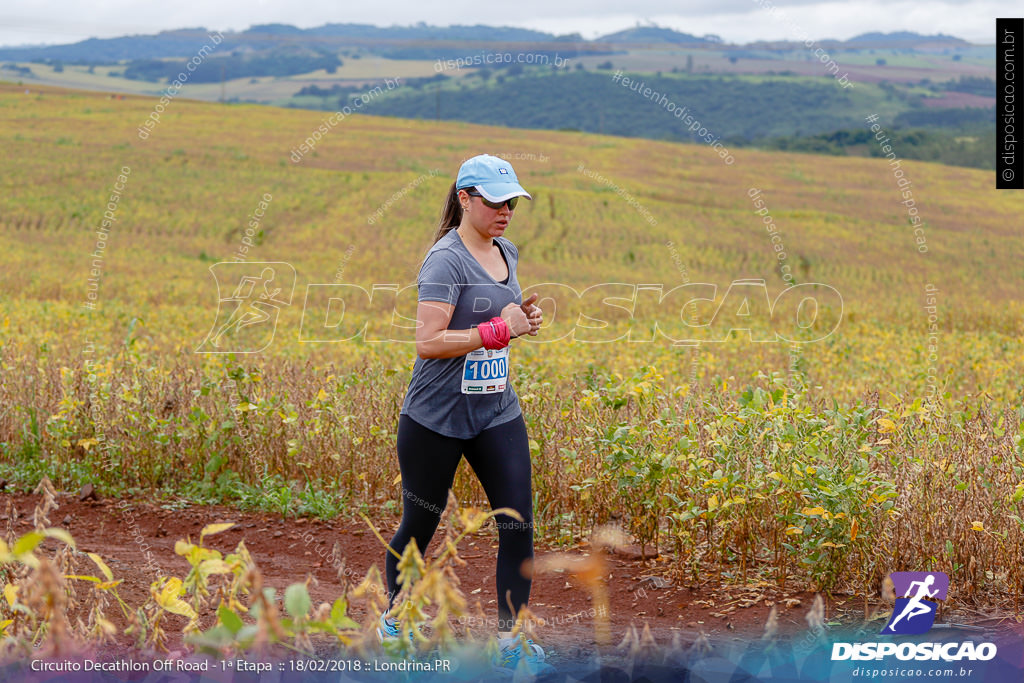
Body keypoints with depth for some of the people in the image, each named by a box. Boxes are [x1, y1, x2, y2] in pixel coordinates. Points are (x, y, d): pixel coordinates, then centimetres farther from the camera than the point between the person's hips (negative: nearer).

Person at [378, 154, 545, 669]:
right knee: (419, 526, 9)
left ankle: (510, 638, 10)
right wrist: (500, 328, -22)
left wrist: (524, 318, 3)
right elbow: (428, 342, -23)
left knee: (518, 523, -2)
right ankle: (395, 618, 34)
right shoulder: (447, 259, -17)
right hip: (436, 416, -6)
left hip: (497, 412, 6)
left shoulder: (506, 253, 8)